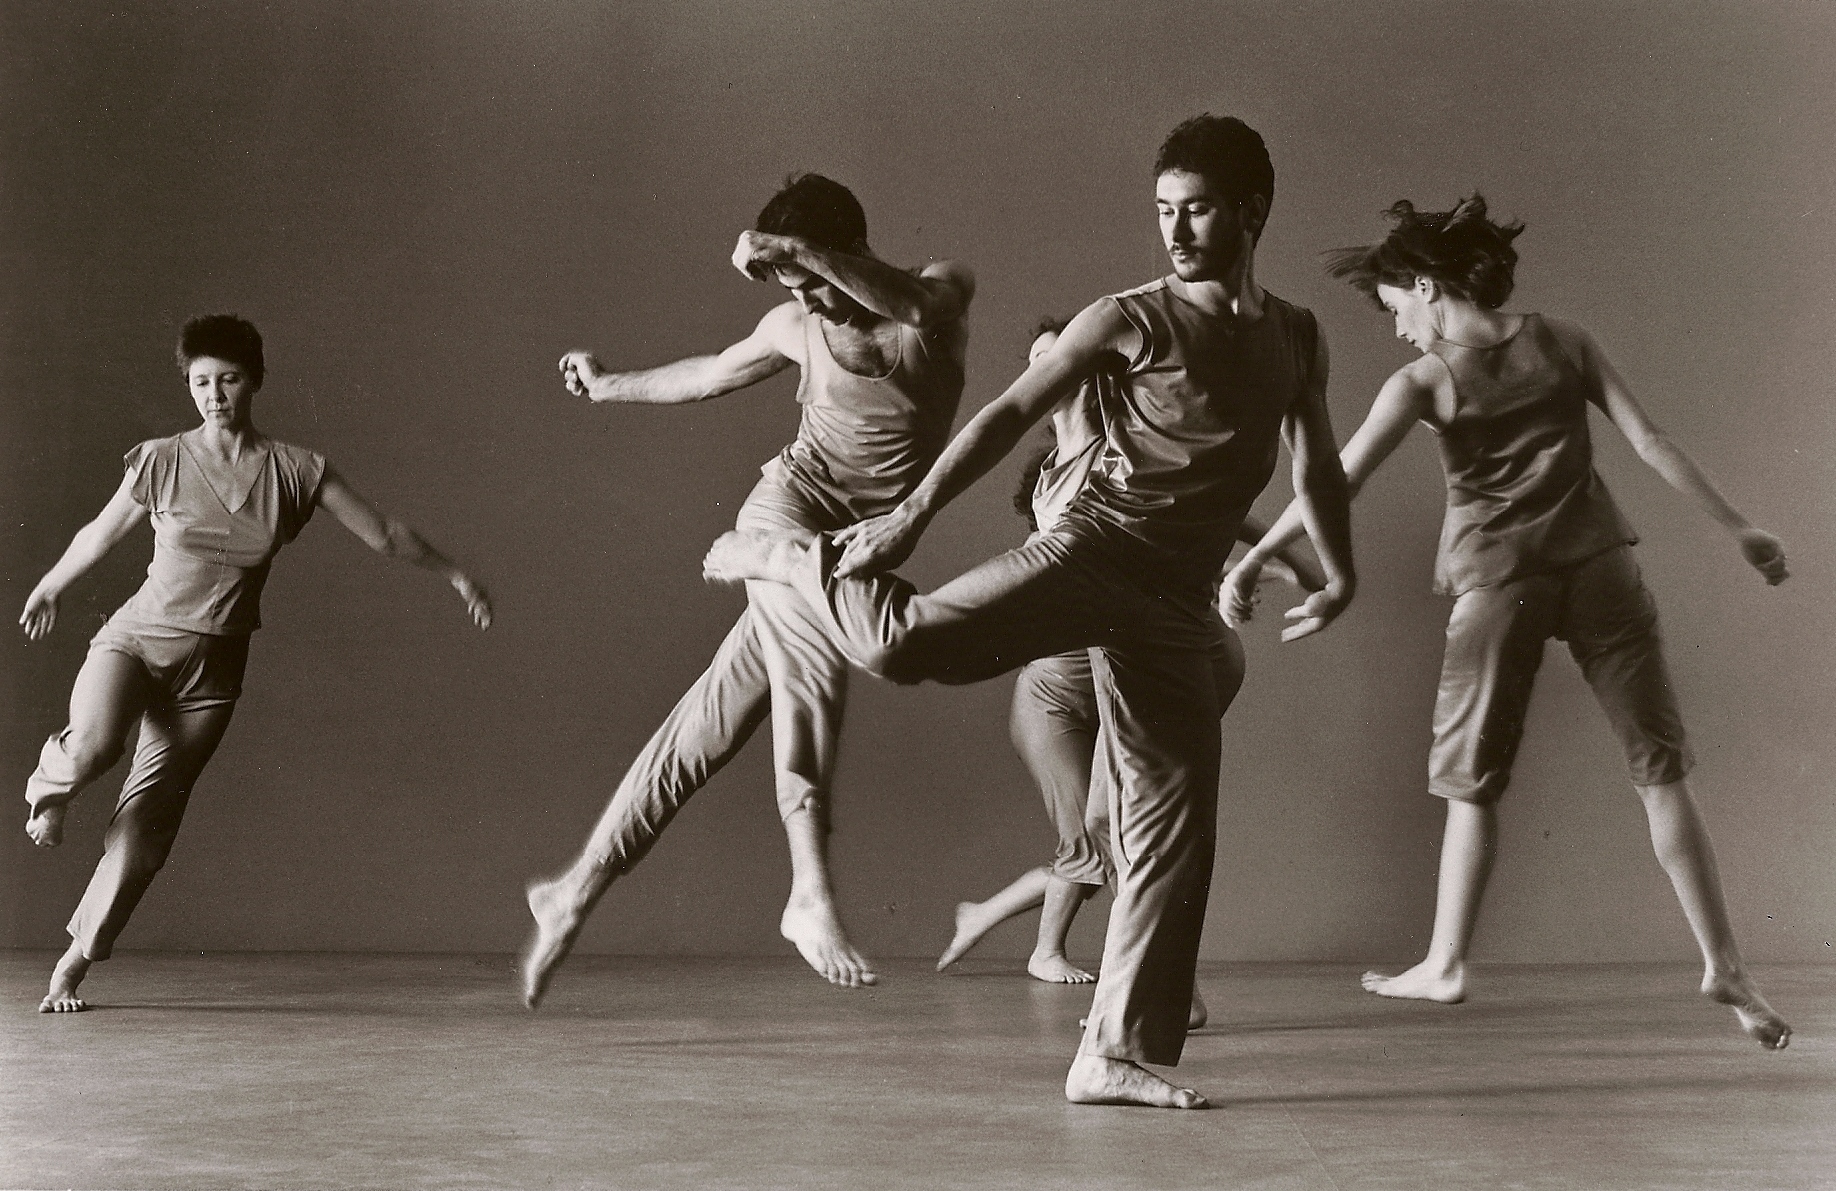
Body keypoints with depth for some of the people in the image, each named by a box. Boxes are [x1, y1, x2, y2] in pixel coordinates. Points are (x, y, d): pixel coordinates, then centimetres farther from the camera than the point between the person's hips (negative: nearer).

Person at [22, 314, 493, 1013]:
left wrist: (454, 575, 11)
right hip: (134, 640, -1)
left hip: (210, 672, 1)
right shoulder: (161, 462, -2)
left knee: (145, 830, -3)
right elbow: (102, 533, 15)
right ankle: (48, 788, 4)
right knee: (95, 746, -32)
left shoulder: (295, 471, 0)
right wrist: (50, 587, 29)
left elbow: (382, 533, 8)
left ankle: (75, 963, 10)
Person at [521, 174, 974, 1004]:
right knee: (813, 656, -34)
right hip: (787, 509, -1)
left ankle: (575, 893, 13)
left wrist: (798, 248, -37)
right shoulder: (796, 327, 4)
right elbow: (712, 374, 25)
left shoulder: (943, 296, -3)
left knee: (705, 733, 3)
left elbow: (918, 306, -30)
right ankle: (810, 891, -41)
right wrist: (610, 387, 40)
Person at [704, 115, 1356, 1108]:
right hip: (1095, 547, -4)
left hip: (1177, 604, 4)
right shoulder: (1130, 319, 0)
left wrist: (1340, 574, 18)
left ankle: (1117, 1053, 8)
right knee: (911, 643, -28)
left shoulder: (1297, 341, 15)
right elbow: (1011, 413, -5)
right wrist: (915, 511, -13)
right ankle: (798, 561, 6)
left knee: (1173, 822, 0)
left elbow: (1317, 467, 28)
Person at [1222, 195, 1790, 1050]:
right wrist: (1738, 529, 6)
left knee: (1472, 780, 13)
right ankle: (1723, 964, 1)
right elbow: (1652, 445, 2)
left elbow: (1336, 482, -11)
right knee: (1659, 765, 5)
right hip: (1598, 565, 2)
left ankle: (1445, 964, 19)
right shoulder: (1563, 343, 4)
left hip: (1496, 583, -2)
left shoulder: (1424, 382, -4)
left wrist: (1254, 557, -10)